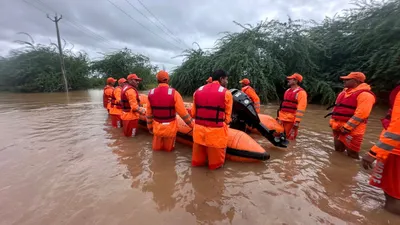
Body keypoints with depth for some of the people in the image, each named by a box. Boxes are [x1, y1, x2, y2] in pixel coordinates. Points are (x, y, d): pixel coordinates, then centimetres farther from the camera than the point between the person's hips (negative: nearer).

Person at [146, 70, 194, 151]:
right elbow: (183, 113, -16)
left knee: (156, 149, 24)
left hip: (157, 127, 3)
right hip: (170, 128, -2)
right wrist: (192, 125, -4)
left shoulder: (151, 93, -5)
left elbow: (149, 113, 2)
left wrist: (149, 126, 16)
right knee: (168, 149, 19)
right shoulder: (174, 93, -17)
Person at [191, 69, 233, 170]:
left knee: (196, 162, 25)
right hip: (216, 133, -5)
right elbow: (227, 118, -3)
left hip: (198, 131, 5)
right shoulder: (226, 93, -6)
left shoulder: (198, 90, 8)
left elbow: (193, 113, 11)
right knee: (216, 165, 16)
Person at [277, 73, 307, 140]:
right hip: (282, 119, 8)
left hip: (291, 121, -8)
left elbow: (301, 108, -16)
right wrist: (279, 117, 16)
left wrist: (297, 121, -21)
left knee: (290, 139, 1)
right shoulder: (287, 91, 17)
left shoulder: (301, 92, -9)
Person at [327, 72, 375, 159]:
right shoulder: (344, 92, 14)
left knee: (352, 155, 2)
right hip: (337, 128, 8)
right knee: (338, 151, 21)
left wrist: (347, 128, -20)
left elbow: (361, 114, -21)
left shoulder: (364, 94, -13)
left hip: (351, 130, -8)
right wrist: (332, 122, 13)